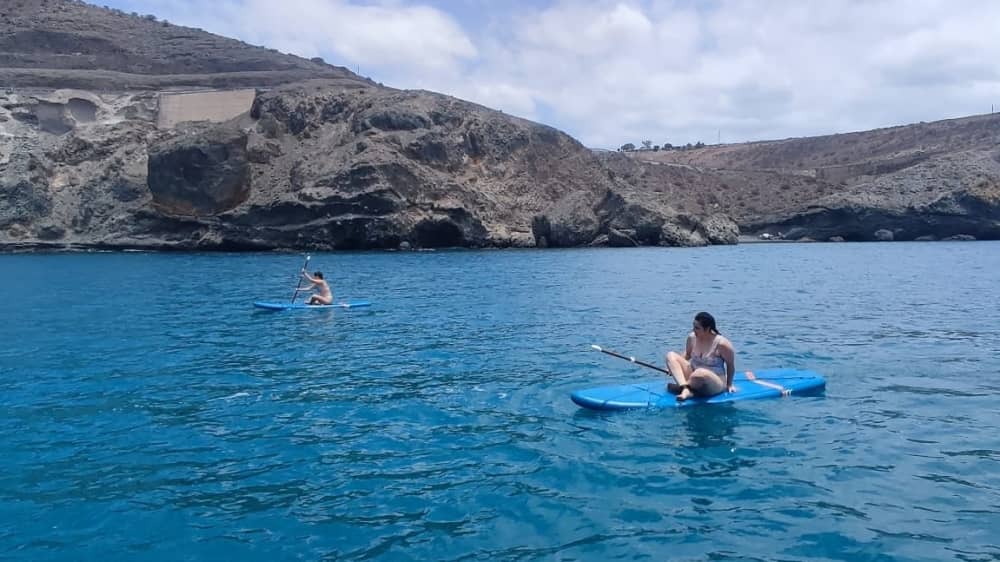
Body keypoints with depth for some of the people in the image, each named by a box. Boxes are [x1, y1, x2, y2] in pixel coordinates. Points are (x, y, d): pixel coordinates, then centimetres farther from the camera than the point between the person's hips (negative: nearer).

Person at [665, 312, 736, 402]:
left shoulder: (722, 344, -19)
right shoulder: (692, 337, -4)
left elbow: (731, 365, -6)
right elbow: (687, 355, 14)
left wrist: (729, 384, 1)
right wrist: (674, 367, 1)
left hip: (715, 383, -6)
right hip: (693, 375, 6)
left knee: (700, 373, -42)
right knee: (671, 355, -11)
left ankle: (681, 386, -9)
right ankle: (686, 390, -28)